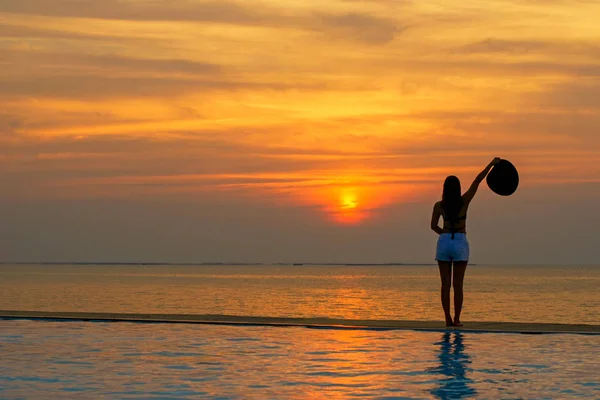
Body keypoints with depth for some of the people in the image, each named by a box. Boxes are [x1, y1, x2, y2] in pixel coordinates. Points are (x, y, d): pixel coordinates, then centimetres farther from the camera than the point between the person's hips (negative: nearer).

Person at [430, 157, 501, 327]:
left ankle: (448, 319, 1)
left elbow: (434, 226, 7)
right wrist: (492, 163, 5)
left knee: (445, 283, 4)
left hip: (444, 242, 1)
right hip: (460, 243, -1)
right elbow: (478, 180, -1)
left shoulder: (439, 205, -2)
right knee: (457, 284, 0)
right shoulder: (464, 201, -5)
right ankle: (456, 319, -2)